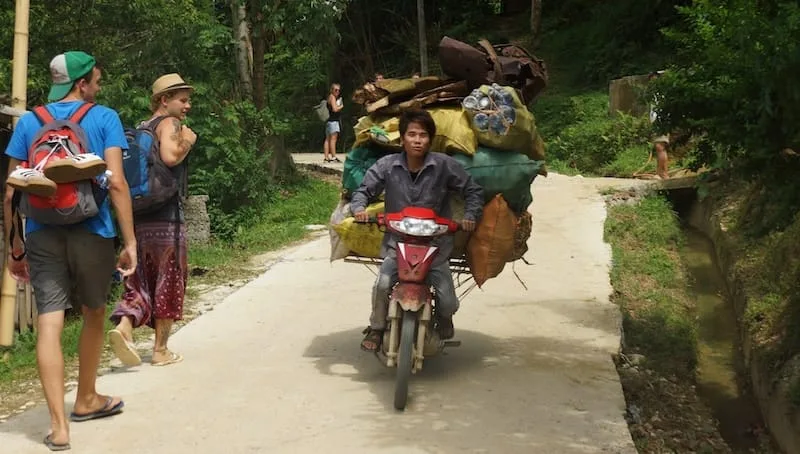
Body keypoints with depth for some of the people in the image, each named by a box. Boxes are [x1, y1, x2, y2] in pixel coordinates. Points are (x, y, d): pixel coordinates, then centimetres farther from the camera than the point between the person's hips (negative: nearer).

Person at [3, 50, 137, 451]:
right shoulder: (103, 118, -1)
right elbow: (116, 182, -11)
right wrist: (130, 241, -10)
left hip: (42, 234, 2)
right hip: (91, 232, -2)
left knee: (49, 323, -1)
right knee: (93, 315, 18)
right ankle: (86, 400, 34)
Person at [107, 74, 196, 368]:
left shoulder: (142, 129, 19)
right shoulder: (169, 124, -7)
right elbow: (169, 156, -26)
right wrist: (187, 142, -9)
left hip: (139, 218, 7)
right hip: (166, 218, -7)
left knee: (143, 280, 13)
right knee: (169, 282, 4)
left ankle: (123, 325, -12)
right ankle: (161, 350, 11)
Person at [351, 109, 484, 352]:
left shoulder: (444, 165, -6)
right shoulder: (387, 165, -4)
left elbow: (473, 190, 4)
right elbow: (364, 190, 5)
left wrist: (470, 215, -9)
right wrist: (359, 207, -15)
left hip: (435, 241, 0)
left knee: (447, 301, -5)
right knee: (382, 284, -24)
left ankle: (444, 320, 35)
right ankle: (376, 328, 5)